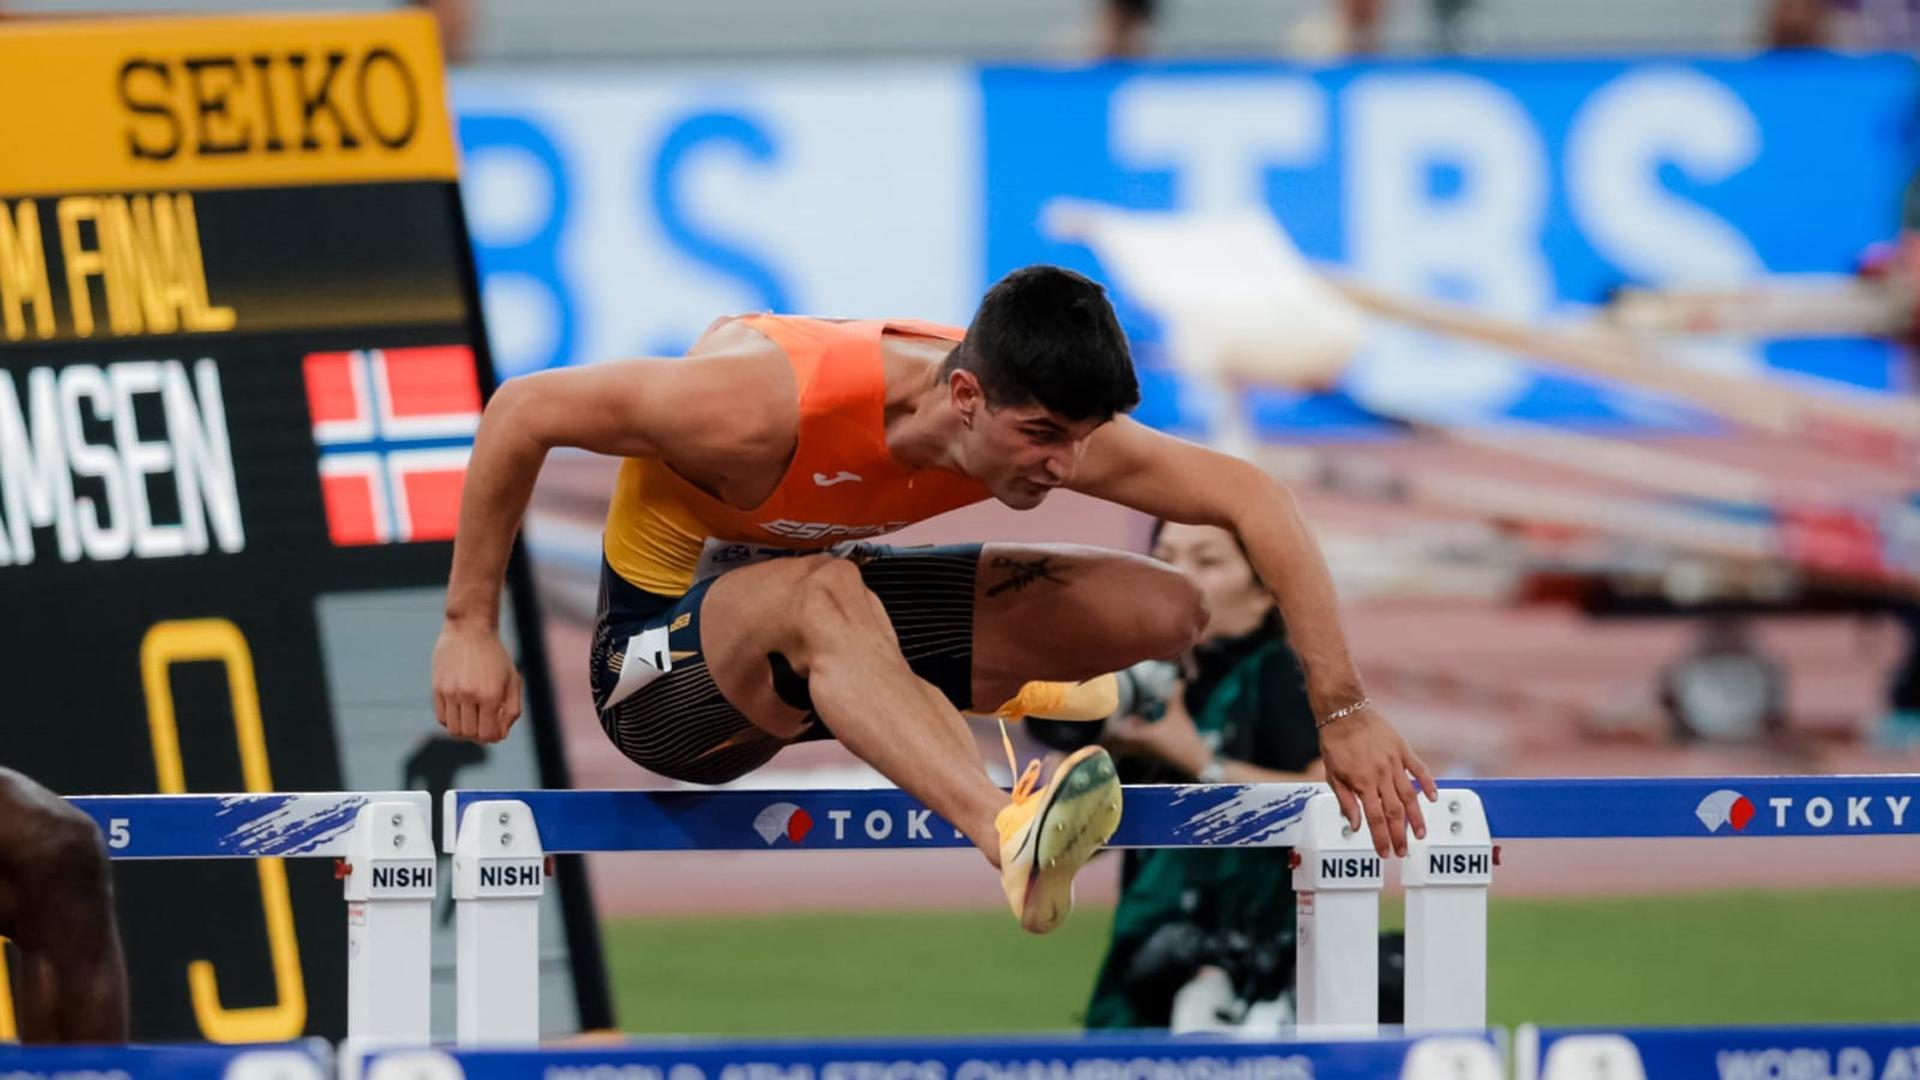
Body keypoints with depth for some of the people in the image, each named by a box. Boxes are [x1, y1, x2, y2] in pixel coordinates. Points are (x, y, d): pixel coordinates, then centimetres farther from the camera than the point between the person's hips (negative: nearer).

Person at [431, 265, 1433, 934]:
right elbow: (523, 410, -25)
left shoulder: (1038, 417, -19)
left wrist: (1341, 713, -18)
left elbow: (1250, 496, -13)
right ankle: (1012, 837, -64)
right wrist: (469, 629, -22)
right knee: (824, 594, -43)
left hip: (816, 602, 6)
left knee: (1165, 610, -4)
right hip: (669, 645, -6)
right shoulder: (772, 406, -34)